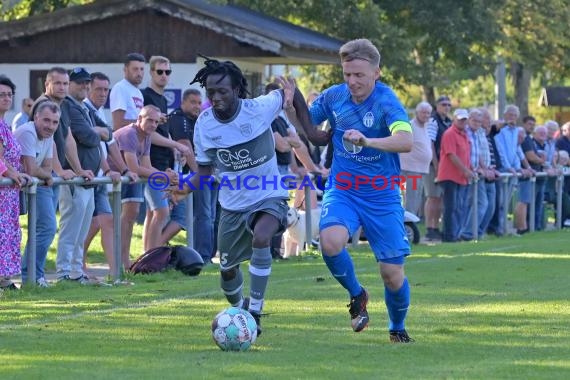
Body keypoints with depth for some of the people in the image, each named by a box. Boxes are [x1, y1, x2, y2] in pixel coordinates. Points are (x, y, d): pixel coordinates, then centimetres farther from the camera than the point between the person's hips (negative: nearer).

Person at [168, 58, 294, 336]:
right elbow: (205, 171, -2)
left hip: (269, 196, -4)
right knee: (227, 270, 10)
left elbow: (287, 91, 4)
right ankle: (238, 309, 43)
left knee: (260, 239, -33)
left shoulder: (259, 109, -17)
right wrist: (187, 187, -18)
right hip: (232, 202, 4)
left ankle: (254, 313, -26)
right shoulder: (203, 124, -9)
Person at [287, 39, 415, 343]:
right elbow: (311, 131, 16)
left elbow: (406, 141, -33)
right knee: (331, 241, -29)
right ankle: (356, 295, 1)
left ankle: (398, 329, 31)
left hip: (382, 195, -2)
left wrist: (367, 141, -48)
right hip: (342, 189, 2)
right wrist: (290, 105, -2)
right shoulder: (333, 97, -1)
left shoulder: (386, 101, -16)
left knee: (392, 274, 0)